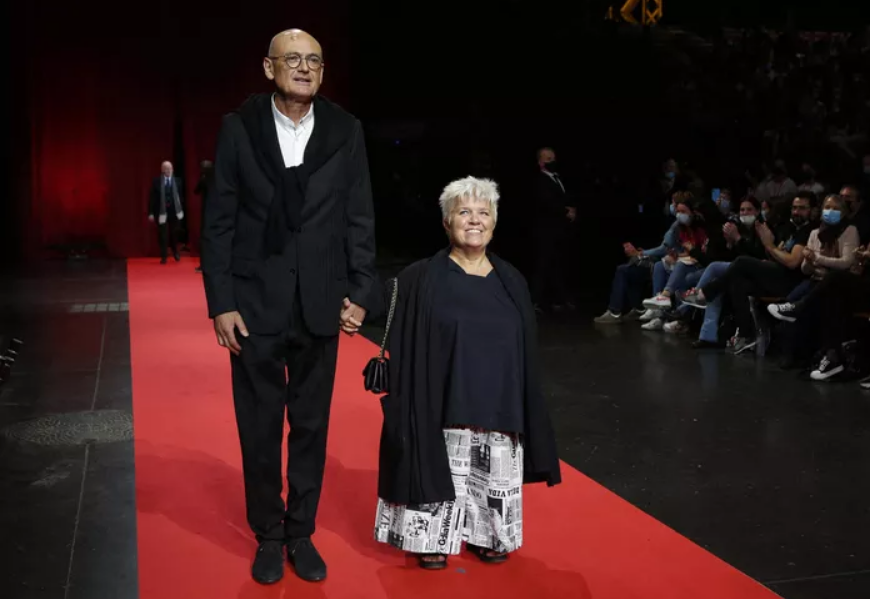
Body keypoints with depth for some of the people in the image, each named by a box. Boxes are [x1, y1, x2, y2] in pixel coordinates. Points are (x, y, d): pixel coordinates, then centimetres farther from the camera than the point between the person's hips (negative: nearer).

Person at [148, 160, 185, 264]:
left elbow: (180, 196, 5)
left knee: (174, 234, 13)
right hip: (161, 211, -2)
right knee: (162, 235, 2)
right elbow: (152, 197, -4)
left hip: (174, 211, 2)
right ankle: (164, 256, 10)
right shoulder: (156, 181, -4)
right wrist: (151, 212, -9)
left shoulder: (177, 181, 1)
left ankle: (175, 252, 35)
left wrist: (181, 210, 2)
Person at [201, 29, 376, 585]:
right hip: (255, 302, -1)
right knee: (260, 428, 10)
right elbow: (219, 221, -3)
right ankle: (268, 535, 28)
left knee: (311, 426, 11)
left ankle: (301, 533, 28)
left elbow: (360, 219, 3)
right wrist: (220, 302, -7)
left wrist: (360, 291, -1)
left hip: (320, 303, 1)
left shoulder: (345, 130, 0)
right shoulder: (240, 126, -4)